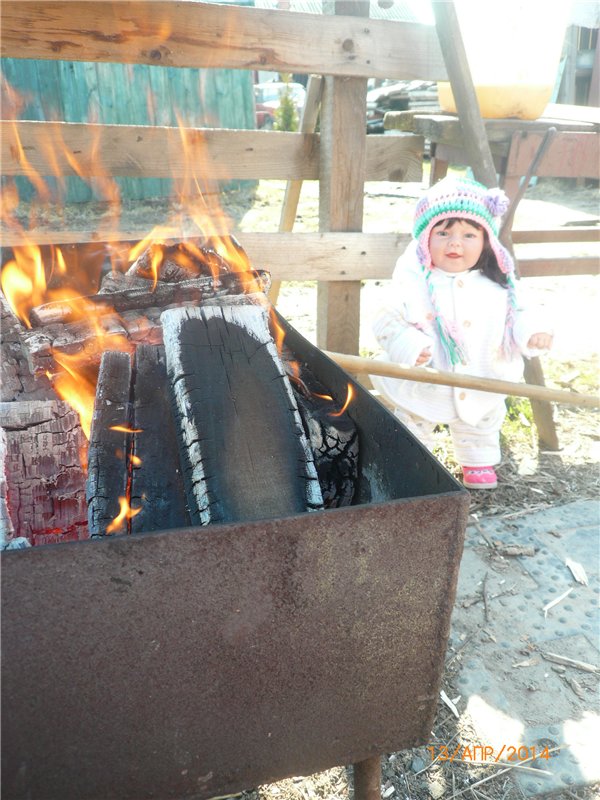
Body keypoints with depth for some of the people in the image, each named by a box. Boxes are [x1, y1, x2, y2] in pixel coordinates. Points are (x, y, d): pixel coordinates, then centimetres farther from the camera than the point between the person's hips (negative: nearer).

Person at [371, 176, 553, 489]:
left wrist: (532, 332, -19)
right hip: (424, 391, -3)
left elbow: (518, 314, 2)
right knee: (413, 429, 20)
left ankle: (479, 463, 53)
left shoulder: (498, 285, -8)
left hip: (483, 391, 3)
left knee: (482, 429, 27)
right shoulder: (414, 282, -20)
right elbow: (388, 322, -19)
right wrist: (410, 347, -34)